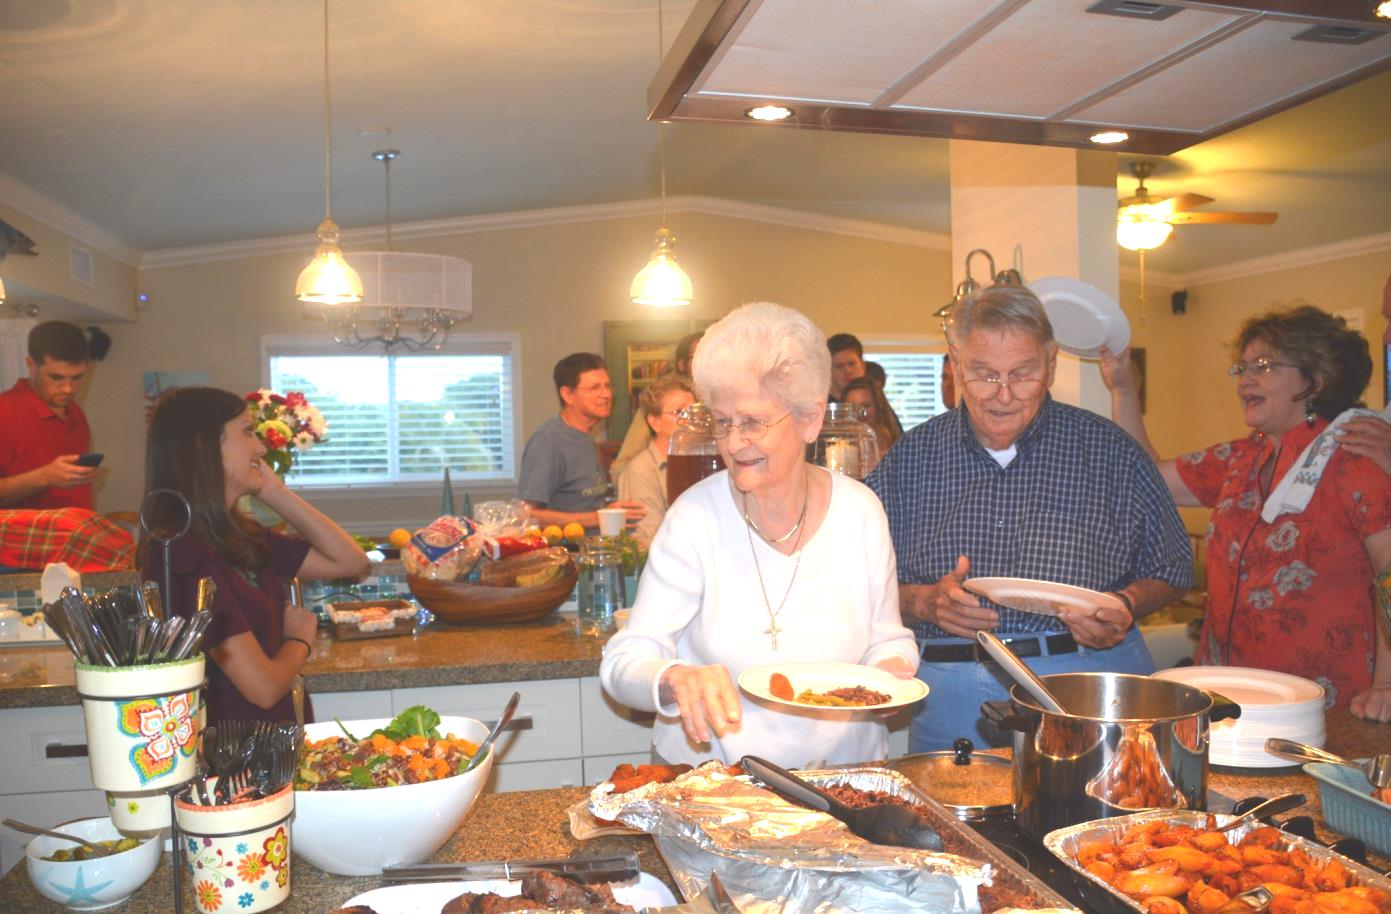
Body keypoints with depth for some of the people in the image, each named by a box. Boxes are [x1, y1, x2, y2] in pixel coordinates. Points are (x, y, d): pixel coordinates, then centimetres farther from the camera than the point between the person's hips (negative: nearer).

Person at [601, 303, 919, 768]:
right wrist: (676, 679, -29)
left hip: (843, 766, 2)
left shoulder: (860, 511, -1)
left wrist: (892, 670, -10)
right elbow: (627, 659, -9)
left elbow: (887, 639, 11)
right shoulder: (696, 515, -8)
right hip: (711, 773, -2)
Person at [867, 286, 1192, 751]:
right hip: (952, 693, 1)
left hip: (1090, 681, 0)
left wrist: (1125, 606, -7)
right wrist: (923, 602, -11)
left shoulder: (1109, 451, 5)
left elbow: (1171, 570, 12)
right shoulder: (910, 458, 6)